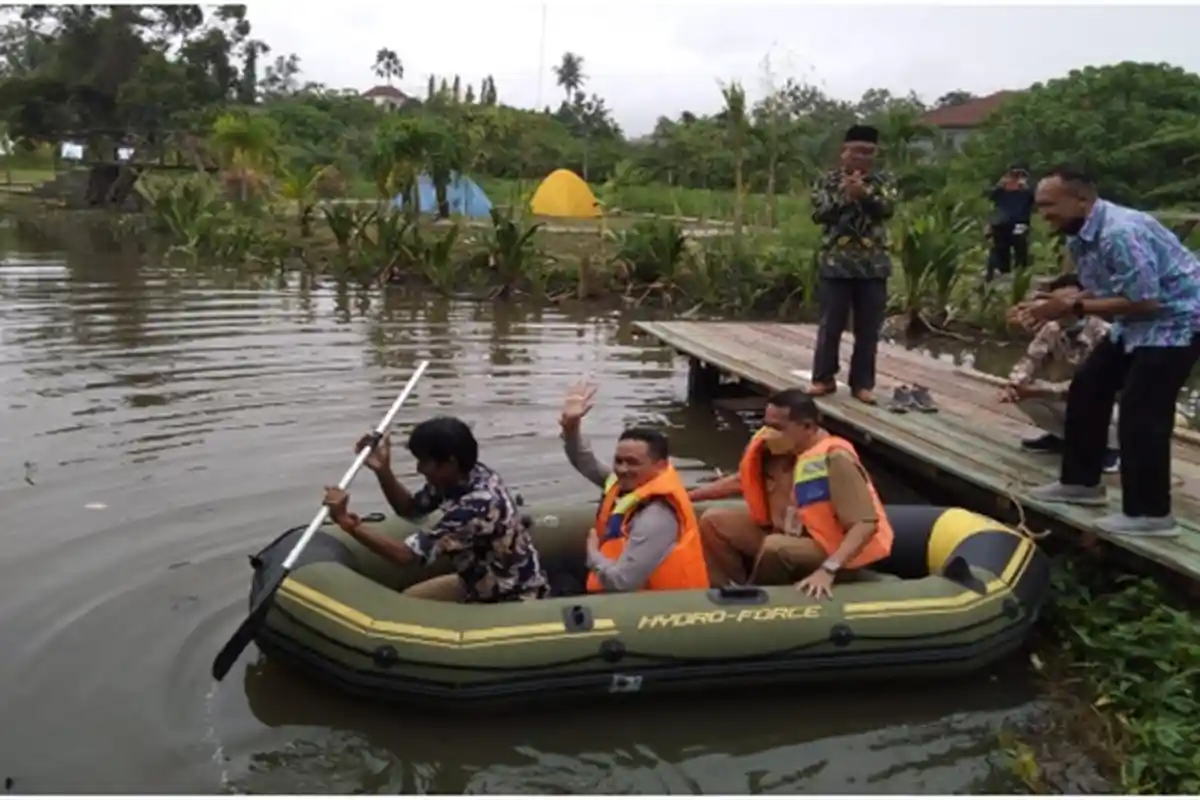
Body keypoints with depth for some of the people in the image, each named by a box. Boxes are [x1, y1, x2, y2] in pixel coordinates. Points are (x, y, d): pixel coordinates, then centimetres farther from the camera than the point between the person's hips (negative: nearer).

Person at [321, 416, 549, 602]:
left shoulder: (476, 506, -35)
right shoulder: (464, 477, -8)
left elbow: (404, 554, -36)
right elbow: (410, 509, 6)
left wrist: (347, 523, -33)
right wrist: (382, 470, -9)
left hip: (513, 599, -9)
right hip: (484, 582, 9)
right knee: (406, 601, 9)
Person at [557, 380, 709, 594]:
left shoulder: (656, 518, -28)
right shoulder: (627, 484, -3)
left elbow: (621, 583, -31)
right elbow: (585, 464, 8)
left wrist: (593, 553, -12)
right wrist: (571, 426, -10)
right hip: (637, 594, 8)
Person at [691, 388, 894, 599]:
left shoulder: (835, 459, -27)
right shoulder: (774, 448, -6)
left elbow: (866, 524, -32)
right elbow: (742, 480, 12)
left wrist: (828, 570, -43)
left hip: (827, 547, -7)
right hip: (785, 532, 7)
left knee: (775, 547, -35)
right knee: (713, 522, -5)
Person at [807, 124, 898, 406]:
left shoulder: (883, 181, 6)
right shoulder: (828, 180, 4)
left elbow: (887, 208, -12)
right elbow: (818, 213, -10)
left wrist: (864, 193, -27)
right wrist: (844, 195, -21)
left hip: (873, 266, 1)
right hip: (836, 264, -1)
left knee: (868, 328, 5)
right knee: (830, 325, 5)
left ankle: (862, 383, 15)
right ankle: (824, 378, 17)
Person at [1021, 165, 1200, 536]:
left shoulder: (1121, 233, -29)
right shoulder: (1080, 238, 2)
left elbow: (1145, 301, -29)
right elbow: (1104, 293, 8)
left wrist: (1073, 307, -25)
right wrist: (1058, 302, -10)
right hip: (1139, 321, 10)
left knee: (1140, 412, -14)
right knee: (1087, 388, 11)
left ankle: (1149, 513, -4)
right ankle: (1081, 481, 24)